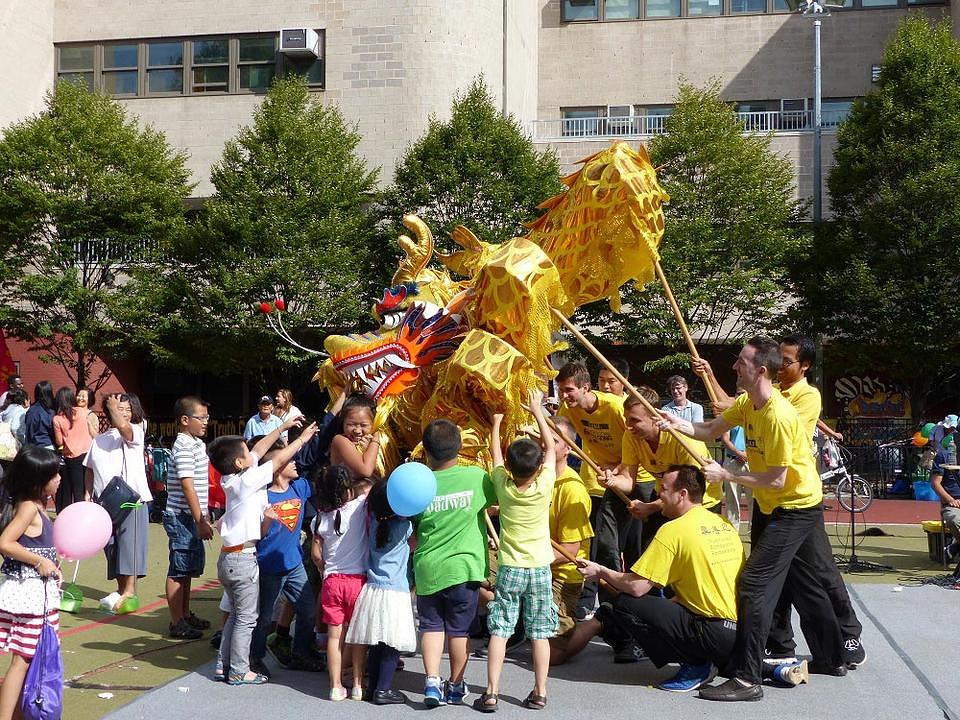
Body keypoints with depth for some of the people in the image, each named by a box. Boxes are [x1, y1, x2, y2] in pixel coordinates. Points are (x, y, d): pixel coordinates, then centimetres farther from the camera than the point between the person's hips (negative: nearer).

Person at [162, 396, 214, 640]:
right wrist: (201, 522, -21)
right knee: (179, 571, -2)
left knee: (189, 569, 17)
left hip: (192, 518, 10)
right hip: (182, 517, -10)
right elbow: (188, 487, -21)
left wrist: (203, 518, 22)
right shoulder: (183, 449, -17)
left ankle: (185, 614, 28)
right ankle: (177, 623, 5)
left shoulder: (196, 444, 13)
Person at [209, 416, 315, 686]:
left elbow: (259, 450, 18)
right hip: (244, 559, -9)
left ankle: (225, 664, 21)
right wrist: (303, 438, 4)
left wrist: (282, 427, 22)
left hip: (228, 557, 9)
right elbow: (278, 460, -8)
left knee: (236, 614, 19)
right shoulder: (247, 481, -14)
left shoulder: (231, 480, 9)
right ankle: (238, 671, 3)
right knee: (246, 618, -1)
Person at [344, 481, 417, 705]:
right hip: (396, 592, -5)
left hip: (372, 589, 5)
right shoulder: (404, 526, -10)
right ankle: (383, 689, -1)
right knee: (393, 644, 0)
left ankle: (373, 686, 16)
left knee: (375, 644, 10)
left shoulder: (374, 522, 3)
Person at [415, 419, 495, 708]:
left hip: (427, 568, 0)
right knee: (459, 628, 13)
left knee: (431, 625, 15)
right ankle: (456, 686, 25)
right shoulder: (476, 477, -9)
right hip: (464, 567, 0)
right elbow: (496, 498, 11)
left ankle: (432, 681, 4)